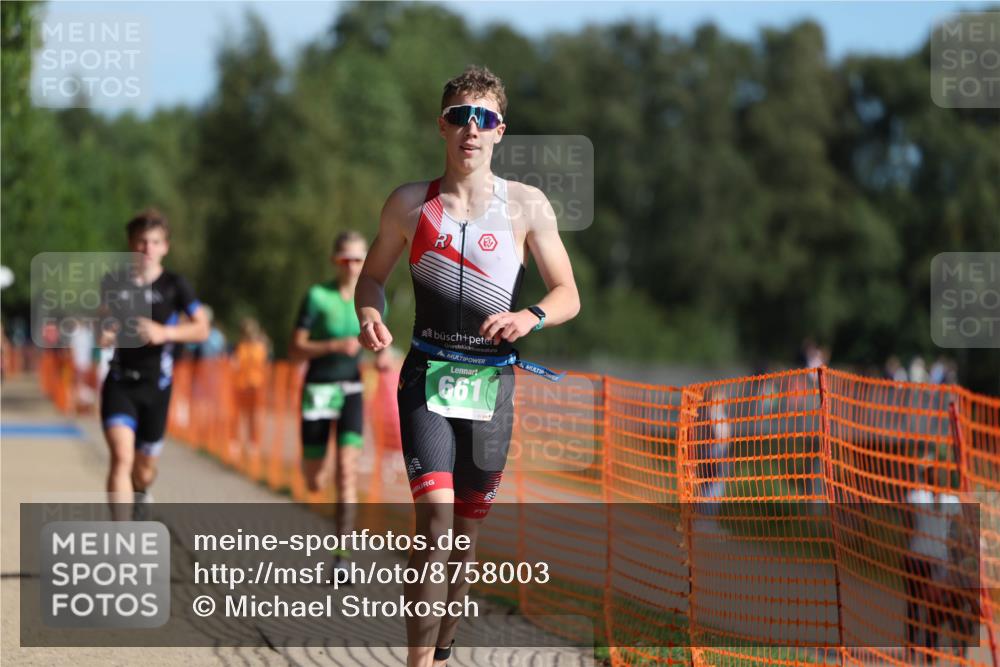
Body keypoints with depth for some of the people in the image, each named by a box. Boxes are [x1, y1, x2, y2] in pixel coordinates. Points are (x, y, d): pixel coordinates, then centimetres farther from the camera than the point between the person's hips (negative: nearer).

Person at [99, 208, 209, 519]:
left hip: (156, 387, 0)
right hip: (120, 384, 0)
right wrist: (103, 334, -4)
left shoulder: (175, 285, -3)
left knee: (144, 469, 11)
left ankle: (140, 497, 49)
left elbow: (202, 328, -3)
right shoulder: (114, 282, 2)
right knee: (121, 456, -20)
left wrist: (164, 333, -18)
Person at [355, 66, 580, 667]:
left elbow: (568, 296, 2)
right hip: (428, 374, -1)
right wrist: (371, 316, -8)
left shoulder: (527, 205, 2)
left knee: (468, 529, 8)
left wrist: (531, 317, -20)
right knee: (435, 513, -19)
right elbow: (374, 276, 15)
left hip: (493, 382, 1)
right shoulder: (410, 204, 3)